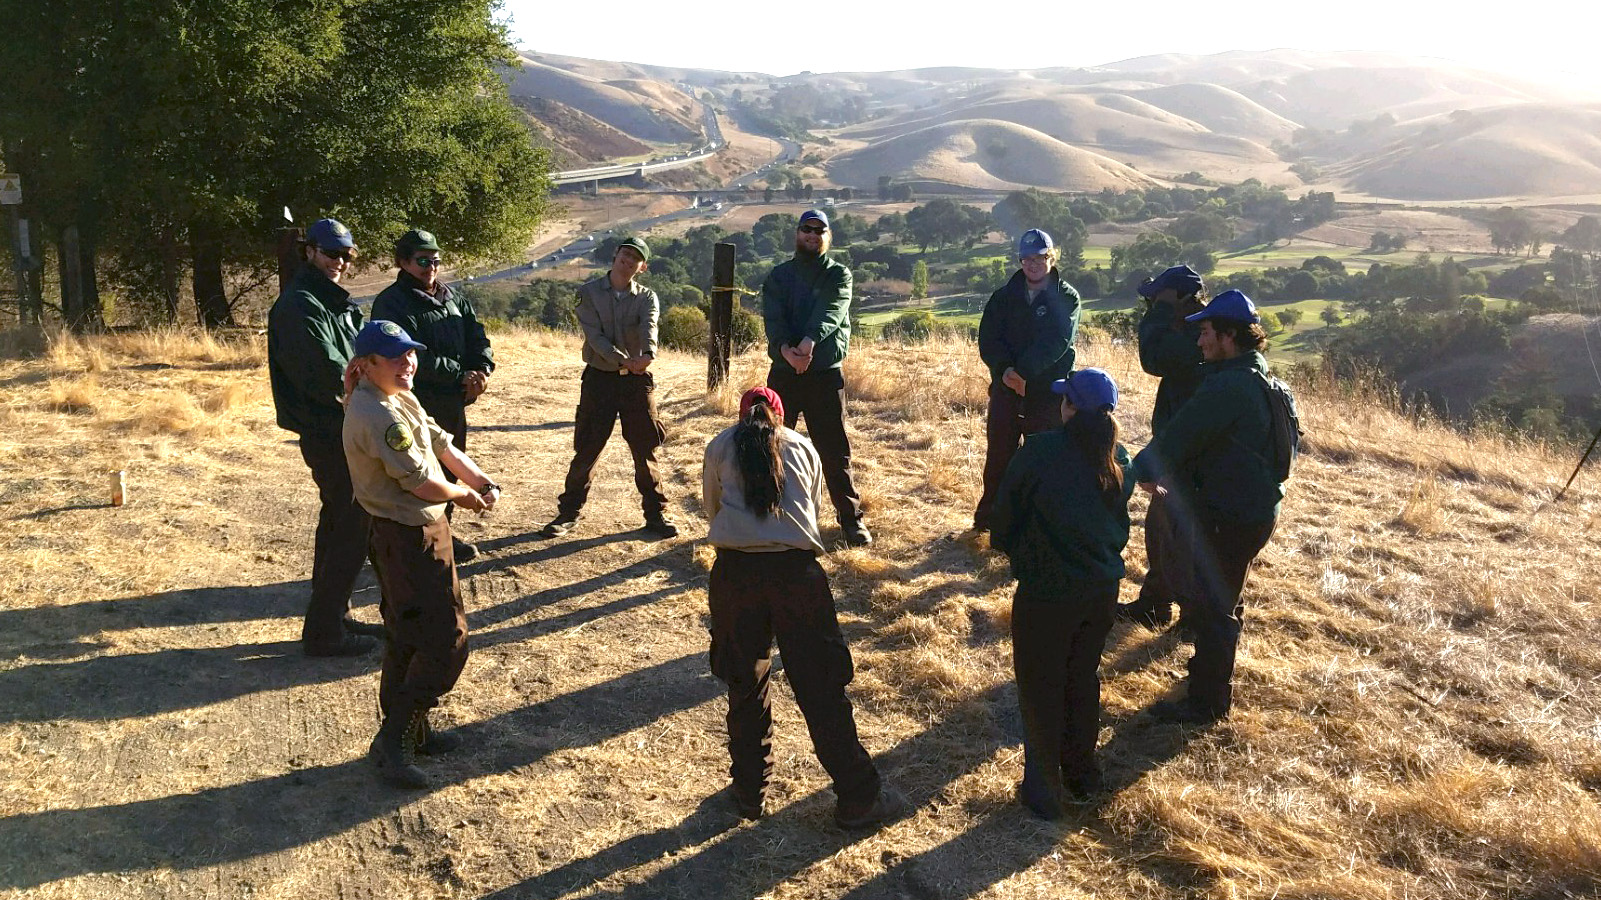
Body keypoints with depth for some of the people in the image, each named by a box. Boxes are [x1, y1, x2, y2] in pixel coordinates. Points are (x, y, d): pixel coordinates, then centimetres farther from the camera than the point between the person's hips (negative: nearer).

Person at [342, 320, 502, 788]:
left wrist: (481, 481, -7)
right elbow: (422, 482, -24)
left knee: (409, 638, 20)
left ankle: (413, 730, 35)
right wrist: (465, 496, -6)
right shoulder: (377, 414, -24)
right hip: (410, 539, -11)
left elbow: (442, 444, 9)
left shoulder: (402, 399, 9)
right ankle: (392, 744, 1)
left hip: (417, 530, 11)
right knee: (446, 643, -8)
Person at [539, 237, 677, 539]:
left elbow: (649, 328, -20)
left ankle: (656, 513, 18)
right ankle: (569, 512, 17)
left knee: (646, 450, 5)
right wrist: (621, 359, -29)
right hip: (599, 378, -1)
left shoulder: (647, 298, 2)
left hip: (637, 379, 1)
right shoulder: (589, 293, 0)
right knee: (586, 449, 4)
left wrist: (648, 354, -42)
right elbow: (594, 335, -12)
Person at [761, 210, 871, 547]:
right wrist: (785, 348, -28)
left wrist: (810, 340, -35)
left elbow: (830, 312, -15)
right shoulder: (778, 276, 9)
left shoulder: (839, 275, 5)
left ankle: (851, 518, 9)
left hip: (826, 373, -2)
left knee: (835, 451, 1)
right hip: (783, 373, 2)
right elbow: (773, 317, -7)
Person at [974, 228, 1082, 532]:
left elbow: (1057, 342, -15)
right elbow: (987, 339, -1)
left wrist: (1023, 370, -25)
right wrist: (1004, 369, -19)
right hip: (1006, 390, 3)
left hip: (1049, 393, -3)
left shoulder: (1066, 298, 0)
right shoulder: (1004, 297, 9)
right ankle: (989, 517, 23)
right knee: (998, 457, 9)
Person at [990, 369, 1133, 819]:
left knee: (1041, 688, 10)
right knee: (1084, 678, 21)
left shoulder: (1039, 451, -17)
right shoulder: (1119, 460, -1)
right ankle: (1082, 776, 36)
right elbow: (1120, 524, 12)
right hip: (1102, 589, 5)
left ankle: (1044, 789, 20)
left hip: (1045, 592, -5)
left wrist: (1010, 547, 12)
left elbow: (1004, 516, -8)